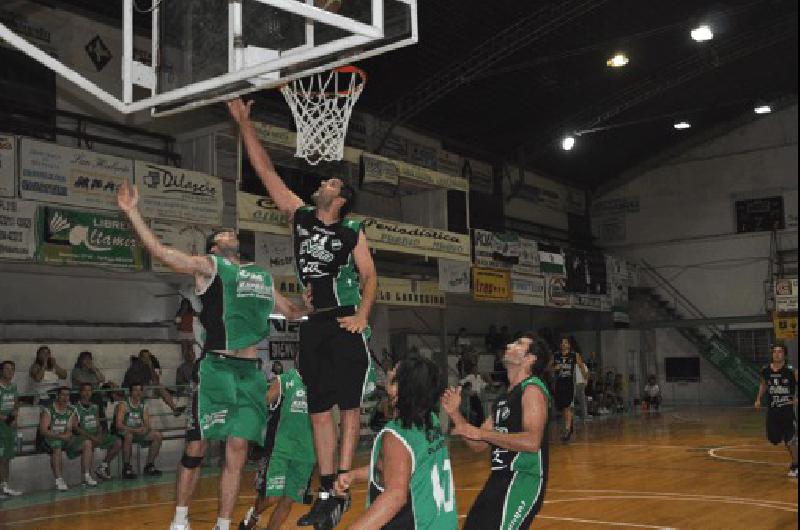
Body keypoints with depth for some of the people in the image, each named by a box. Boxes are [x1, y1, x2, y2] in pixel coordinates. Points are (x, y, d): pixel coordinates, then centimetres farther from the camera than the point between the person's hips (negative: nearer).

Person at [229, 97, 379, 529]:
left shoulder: (353, 232, 1)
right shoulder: (300, 217, 9)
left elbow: (369, 276, 1)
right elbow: (265, 169, 9)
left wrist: (362, 315, -15)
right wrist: (243, 122, 8)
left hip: (344, 325, -4)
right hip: (311, 326, 4)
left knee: (348, 407, -1)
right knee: (319, 410, 5)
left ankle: (342, 488, 2)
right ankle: (327, 492, 11)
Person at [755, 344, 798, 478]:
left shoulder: (791, 371, -13)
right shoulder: (765, 370, 0)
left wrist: (796, 399, -20)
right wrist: (759, 399, 12)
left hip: (787, 409, -4)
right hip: (772, 410, 4)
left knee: (790, 441, -2)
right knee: (774, 439, 10)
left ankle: (794, 467, 15)